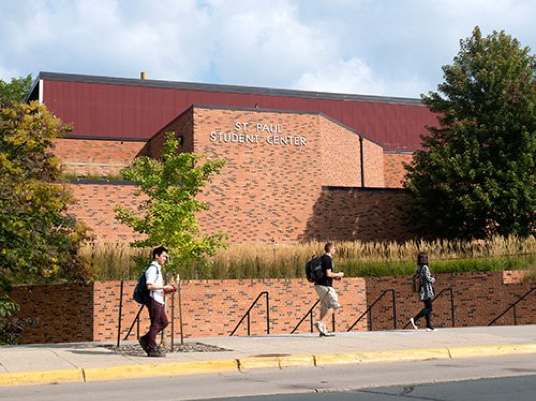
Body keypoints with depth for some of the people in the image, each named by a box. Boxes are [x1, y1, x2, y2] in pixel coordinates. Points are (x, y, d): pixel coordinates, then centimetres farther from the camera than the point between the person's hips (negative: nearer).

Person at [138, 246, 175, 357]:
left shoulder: (157, 269, 19)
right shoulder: (152, 268, -13)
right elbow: (149, 286, -22)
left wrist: (165, 289, 12)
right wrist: (164, 287, -17)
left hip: (159, 300, 10)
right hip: (154, 299, -10)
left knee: (164, 322, 12)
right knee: (155, 324, -4)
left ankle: (145, 339, 18)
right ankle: (152, 349, 3)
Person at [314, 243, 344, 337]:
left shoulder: (322, 258, 18)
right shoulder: (328, 259, -13)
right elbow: (328, 274, -19)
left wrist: (335, 277, 19)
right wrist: (338, 274, -3)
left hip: (319, 285, 10)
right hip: (325, 286, -10)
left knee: (325, 307, 10)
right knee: (334, 305, -5)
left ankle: (323, 330, 8)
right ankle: (320, 322, -14)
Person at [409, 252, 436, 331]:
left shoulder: (419, 268, 11)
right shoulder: (425, 267, -15)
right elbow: (428, 279, -18)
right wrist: (433, 279, 5)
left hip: (422, 290, 9)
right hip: (427, 290, -9)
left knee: (427, 307, 11)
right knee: (429, 308, -6)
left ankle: (429, 326, 11)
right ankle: (415, 319, -15)